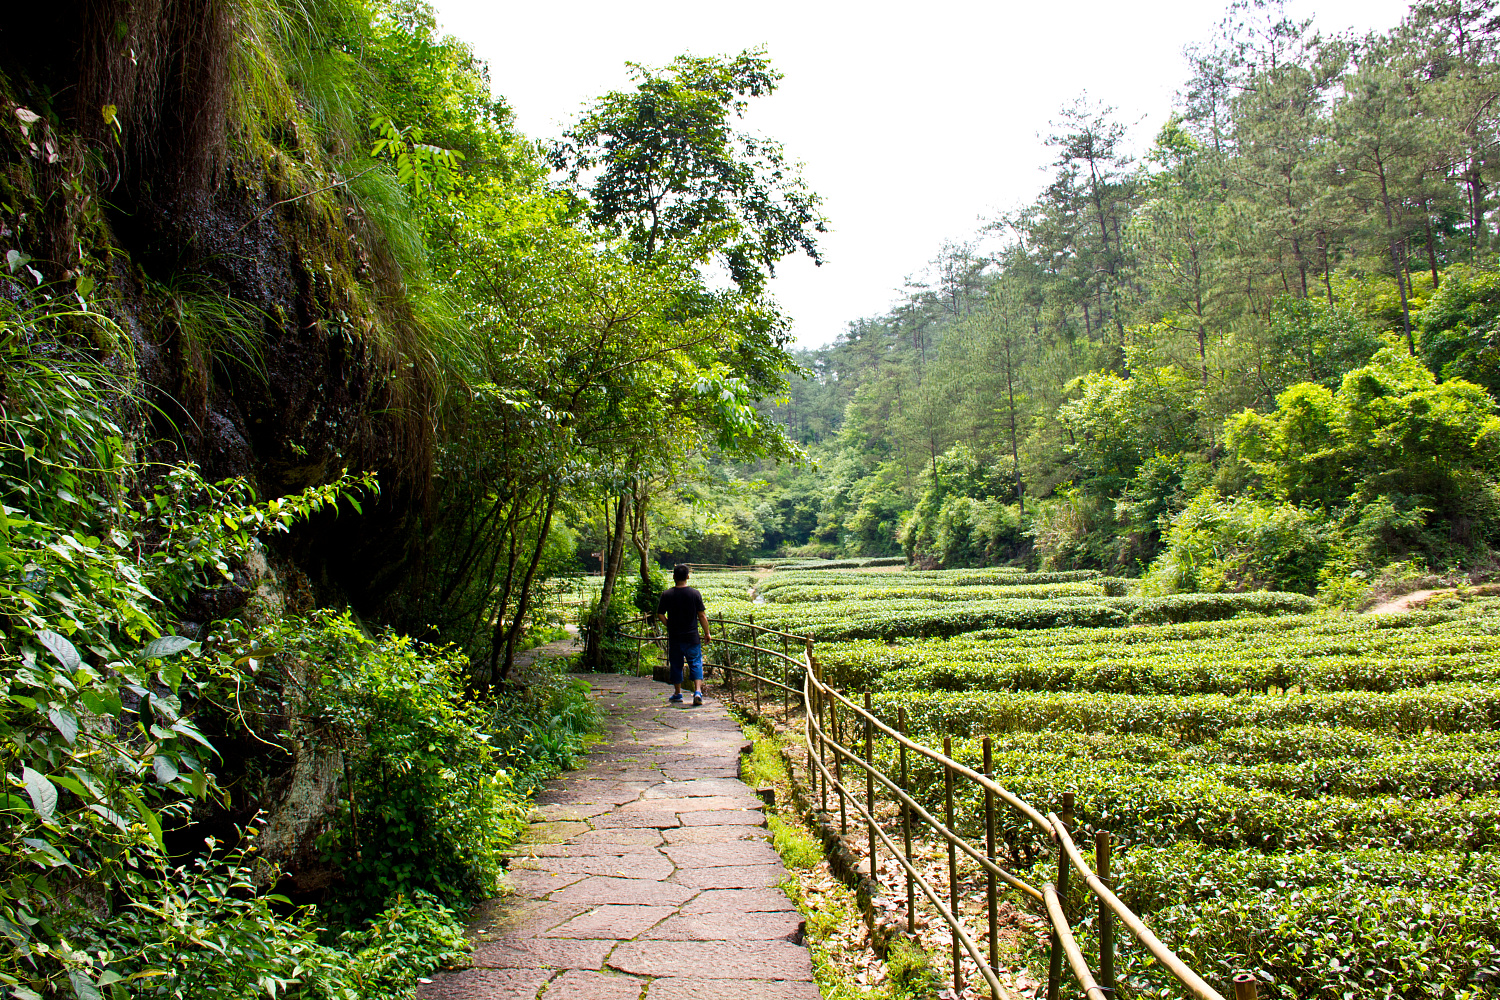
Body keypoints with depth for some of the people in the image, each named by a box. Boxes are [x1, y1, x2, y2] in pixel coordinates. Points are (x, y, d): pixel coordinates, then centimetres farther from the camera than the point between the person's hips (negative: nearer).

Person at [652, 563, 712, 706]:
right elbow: (702, 615, -4)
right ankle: (698, 692, -9)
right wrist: (707, 633, 6)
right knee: (696, 664, 6)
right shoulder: (695, 593, -6)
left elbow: (660, 614, -1)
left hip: (674, 637, 1)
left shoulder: (667, 594, -5)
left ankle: (677, 694, 21)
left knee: (676, 665, 12)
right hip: (692, 637, -1)